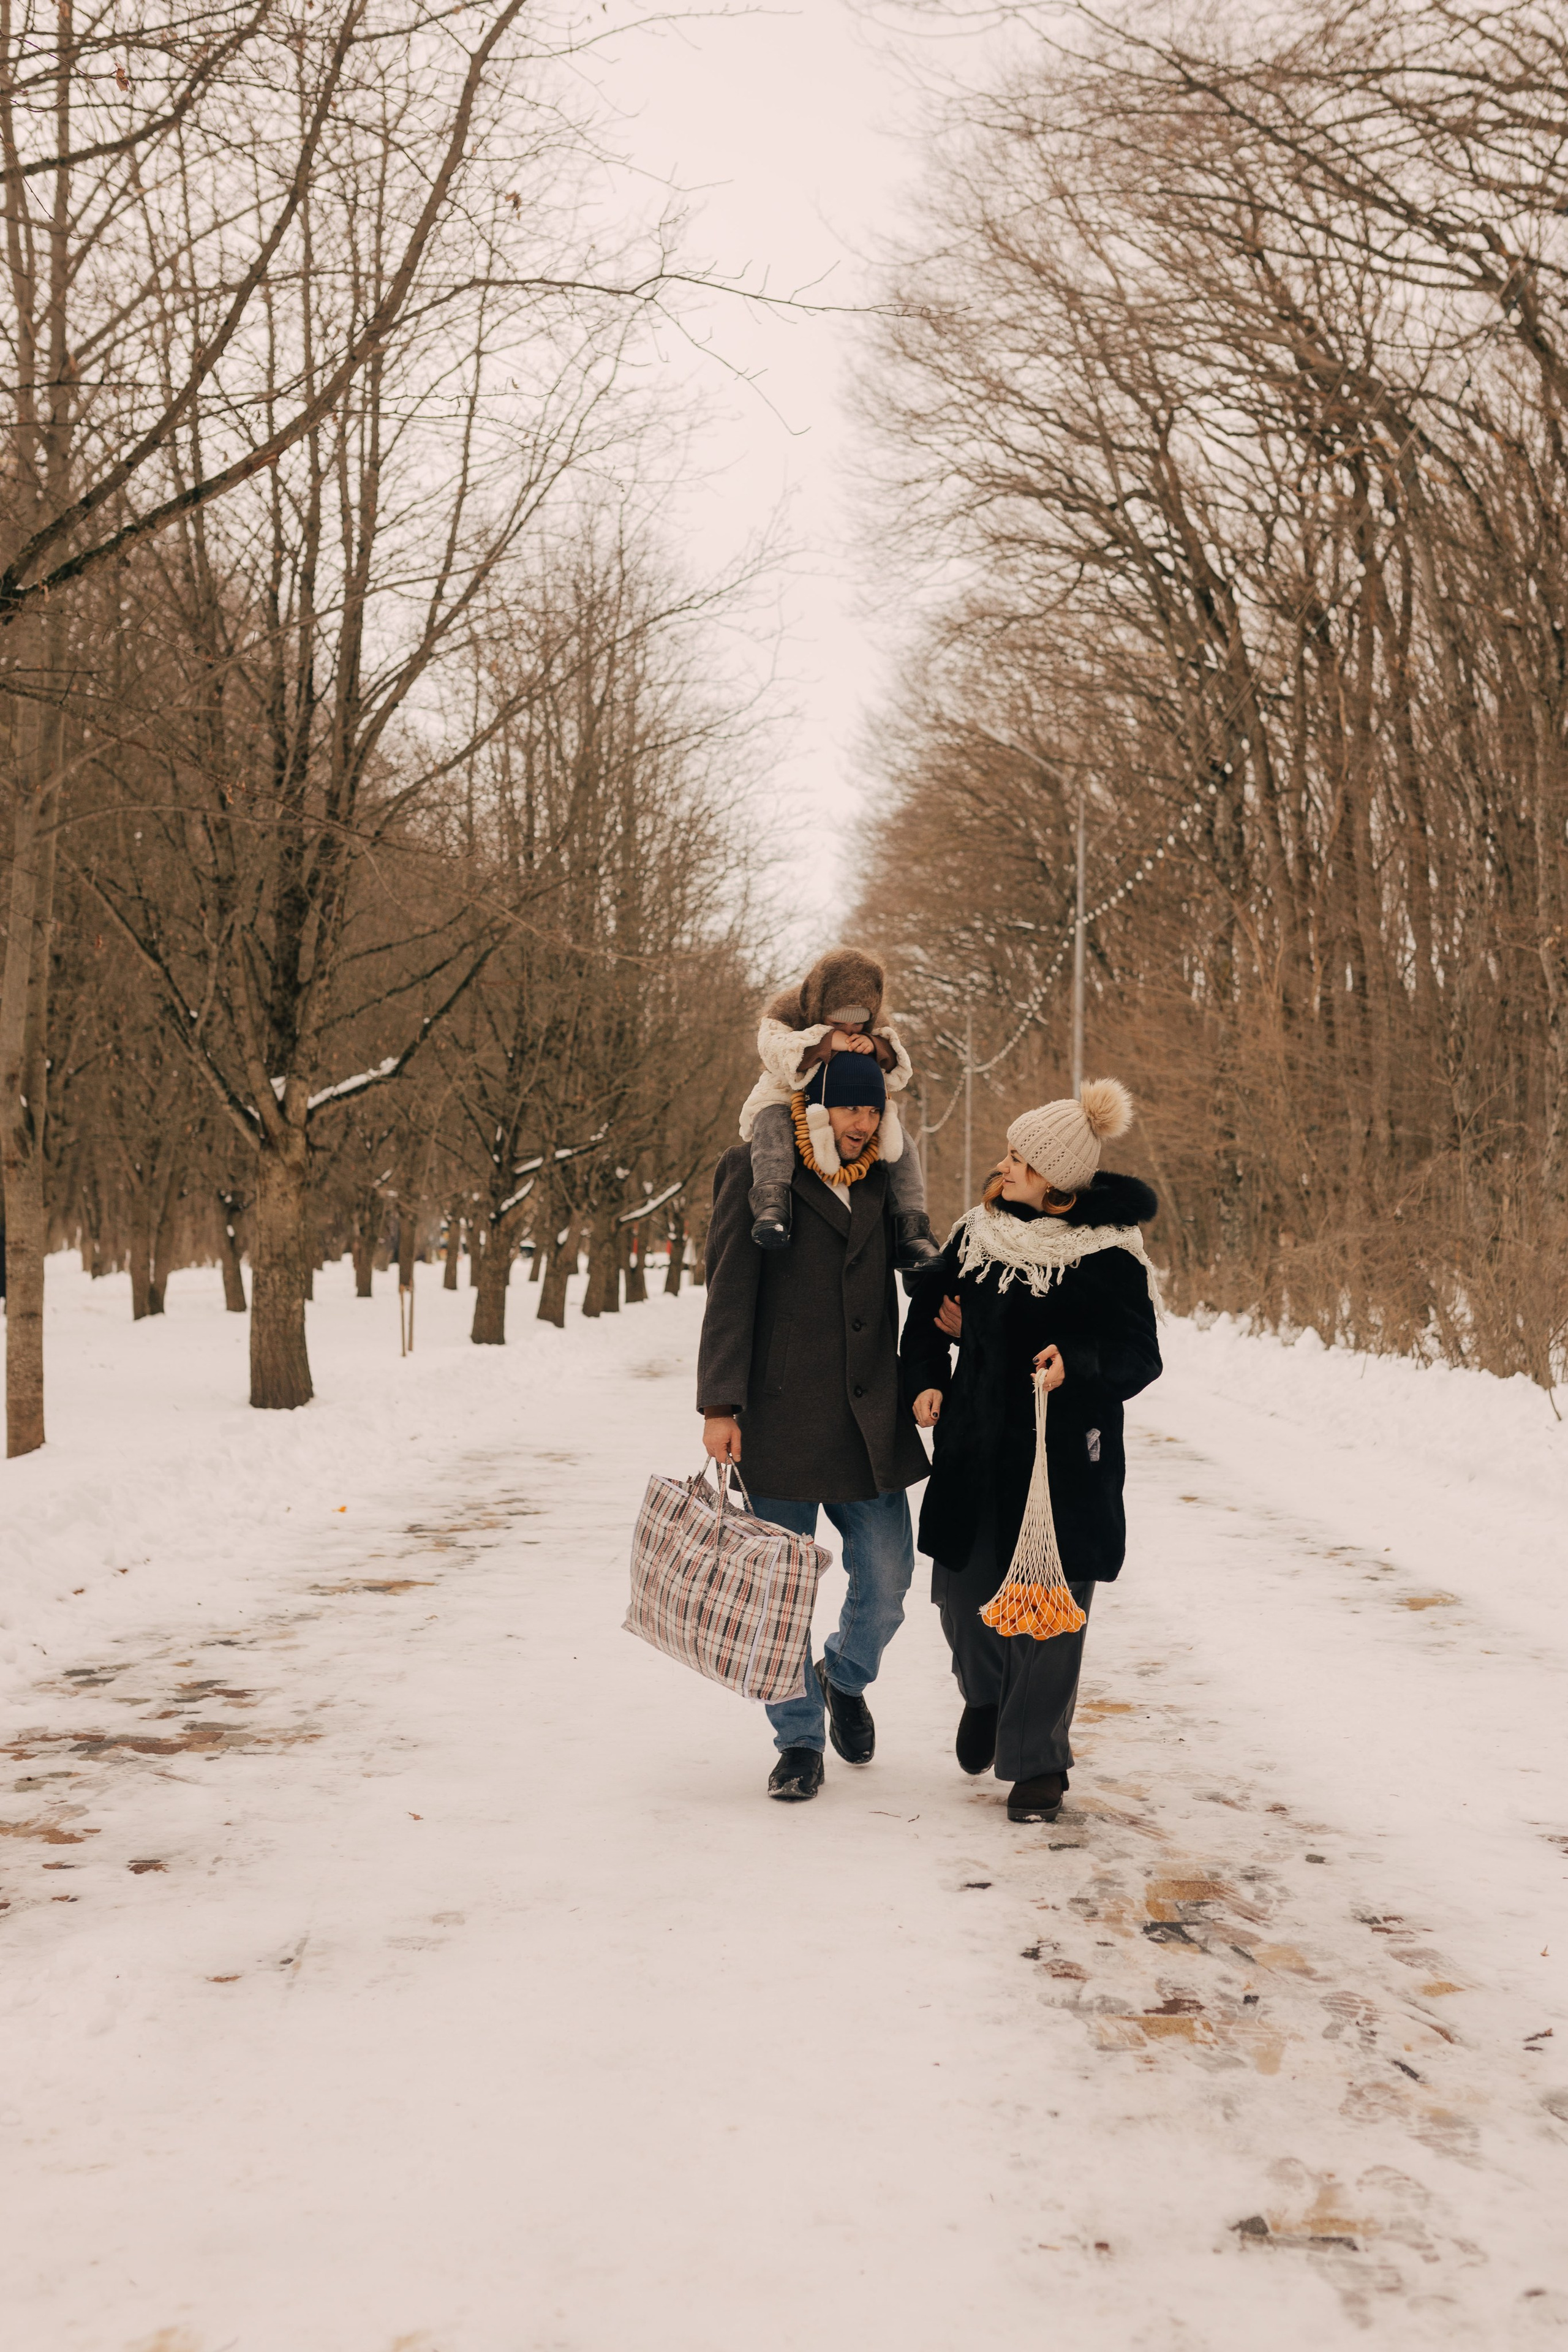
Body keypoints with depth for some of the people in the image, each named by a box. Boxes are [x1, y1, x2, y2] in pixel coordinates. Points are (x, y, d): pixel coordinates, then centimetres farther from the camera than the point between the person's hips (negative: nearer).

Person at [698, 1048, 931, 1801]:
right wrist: (719, 1405, -12)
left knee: (886, 1582, 4)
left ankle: (845, 1676, 35)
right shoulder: (754, 1173, -2)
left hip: (868, 1421, 4)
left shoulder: (880, 1184, 12)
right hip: (778, 1419, -4)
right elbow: (729, 1293, -6)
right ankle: (799, 1741, 19)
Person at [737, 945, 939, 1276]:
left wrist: (878, 1048, -29)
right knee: (772, 1121, -38)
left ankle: (911, 1227, -25)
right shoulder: (786, 1014, -11)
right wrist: (825, 1042, -39)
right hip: (788, 1102, -3)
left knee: (899, 1142, -20)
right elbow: (776, 1053, -29)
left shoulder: (877, 1030, 0)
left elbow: (898, 1076, -8)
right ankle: (770, 1203, -56)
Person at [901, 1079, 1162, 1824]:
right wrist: (924, 1379, 6)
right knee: (964, 1591, 10)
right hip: (976, 1451, 5)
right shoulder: (978, 1232, 4)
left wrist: (1077, 1362, -26)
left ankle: (1038, 1761, 14)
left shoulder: (1108, 1255, -11)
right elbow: (930, 1306, 19)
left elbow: (1140, 1356, -9)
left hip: (1066, 1460, -5)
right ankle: (985, 1692, 42)